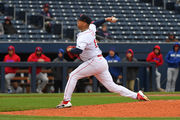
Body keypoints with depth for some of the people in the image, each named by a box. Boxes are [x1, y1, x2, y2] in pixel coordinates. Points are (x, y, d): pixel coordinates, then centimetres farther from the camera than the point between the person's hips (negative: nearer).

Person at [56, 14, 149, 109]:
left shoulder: (84, 36, -17)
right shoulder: (91, 28, 10)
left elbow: (78, 51, -31)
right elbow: (94, 24, 36)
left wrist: (70, 50, -12)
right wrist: (106, 19, 46)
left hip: (94, 62, -10)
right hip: (102, 62, 10)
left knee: (73, 75, -4)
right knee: (112, 86, 9)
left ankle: (66, 101, -7)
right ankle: (137, 95, 5)